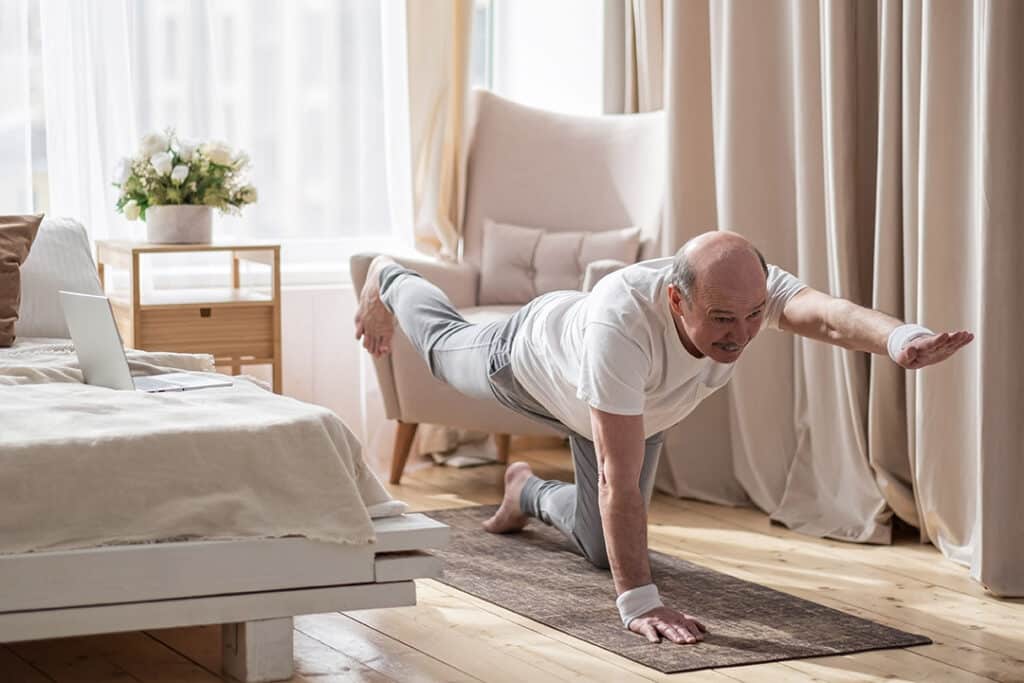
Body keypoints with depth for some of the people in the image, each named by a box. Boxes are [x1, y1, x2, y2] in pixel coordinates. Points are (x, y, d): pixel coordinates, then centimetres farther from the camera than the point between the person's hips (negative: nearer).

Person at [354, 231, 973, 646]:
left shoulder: (752, 290, -42)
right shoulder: (622, 323, -54)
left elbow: (826, 314, -65)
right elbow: (619, 479, -53)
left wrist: (903, 339, -86)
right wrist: (638, 602, -56)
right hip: (531, 356, -4)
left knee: (602, 546, 14)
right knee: (444, 344, 31)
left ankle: (529, 493, 46)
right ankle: (389, 282, 64)